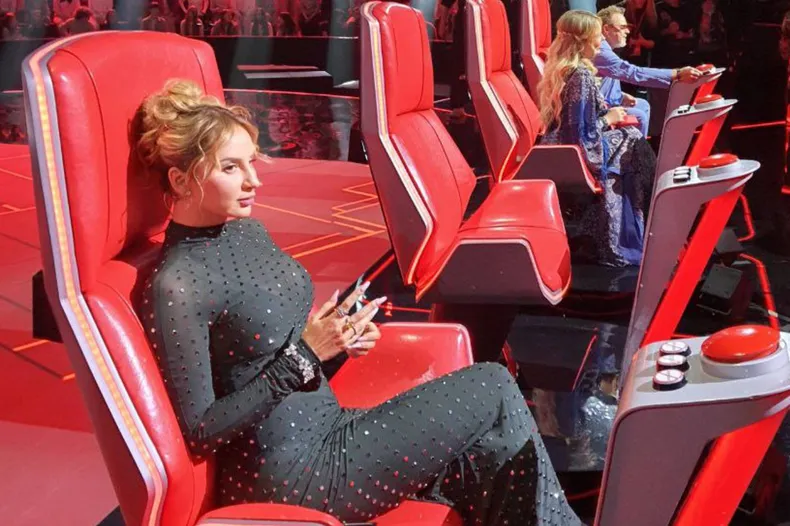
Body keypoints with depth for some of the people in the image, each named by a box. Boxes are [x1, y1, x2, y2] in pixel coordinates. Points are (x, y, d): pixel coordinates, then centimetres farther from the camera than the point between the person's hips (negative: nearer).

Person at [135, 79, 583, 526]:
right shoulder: (174, 287, -19)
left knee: (490, 461, -5)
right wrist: (303, 354, -22)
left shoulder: (248, 230, 6)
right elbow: (198, 433, -18)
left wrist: (337, 336, -3)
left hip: (326, 428, 8)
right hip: (290, 475, -7)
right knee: (495, 389, -6)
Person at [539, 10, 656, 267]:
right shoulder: (581, 76, -24)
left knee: (632, 137, 20)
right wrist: (608, 118, -8)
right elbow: (584, 135, -25)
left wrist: (606, 111, 12)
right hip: (578, 154, -9)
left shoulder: (559, 69, 4)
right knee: (636, 145, 9)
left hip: (564, 148, 9)